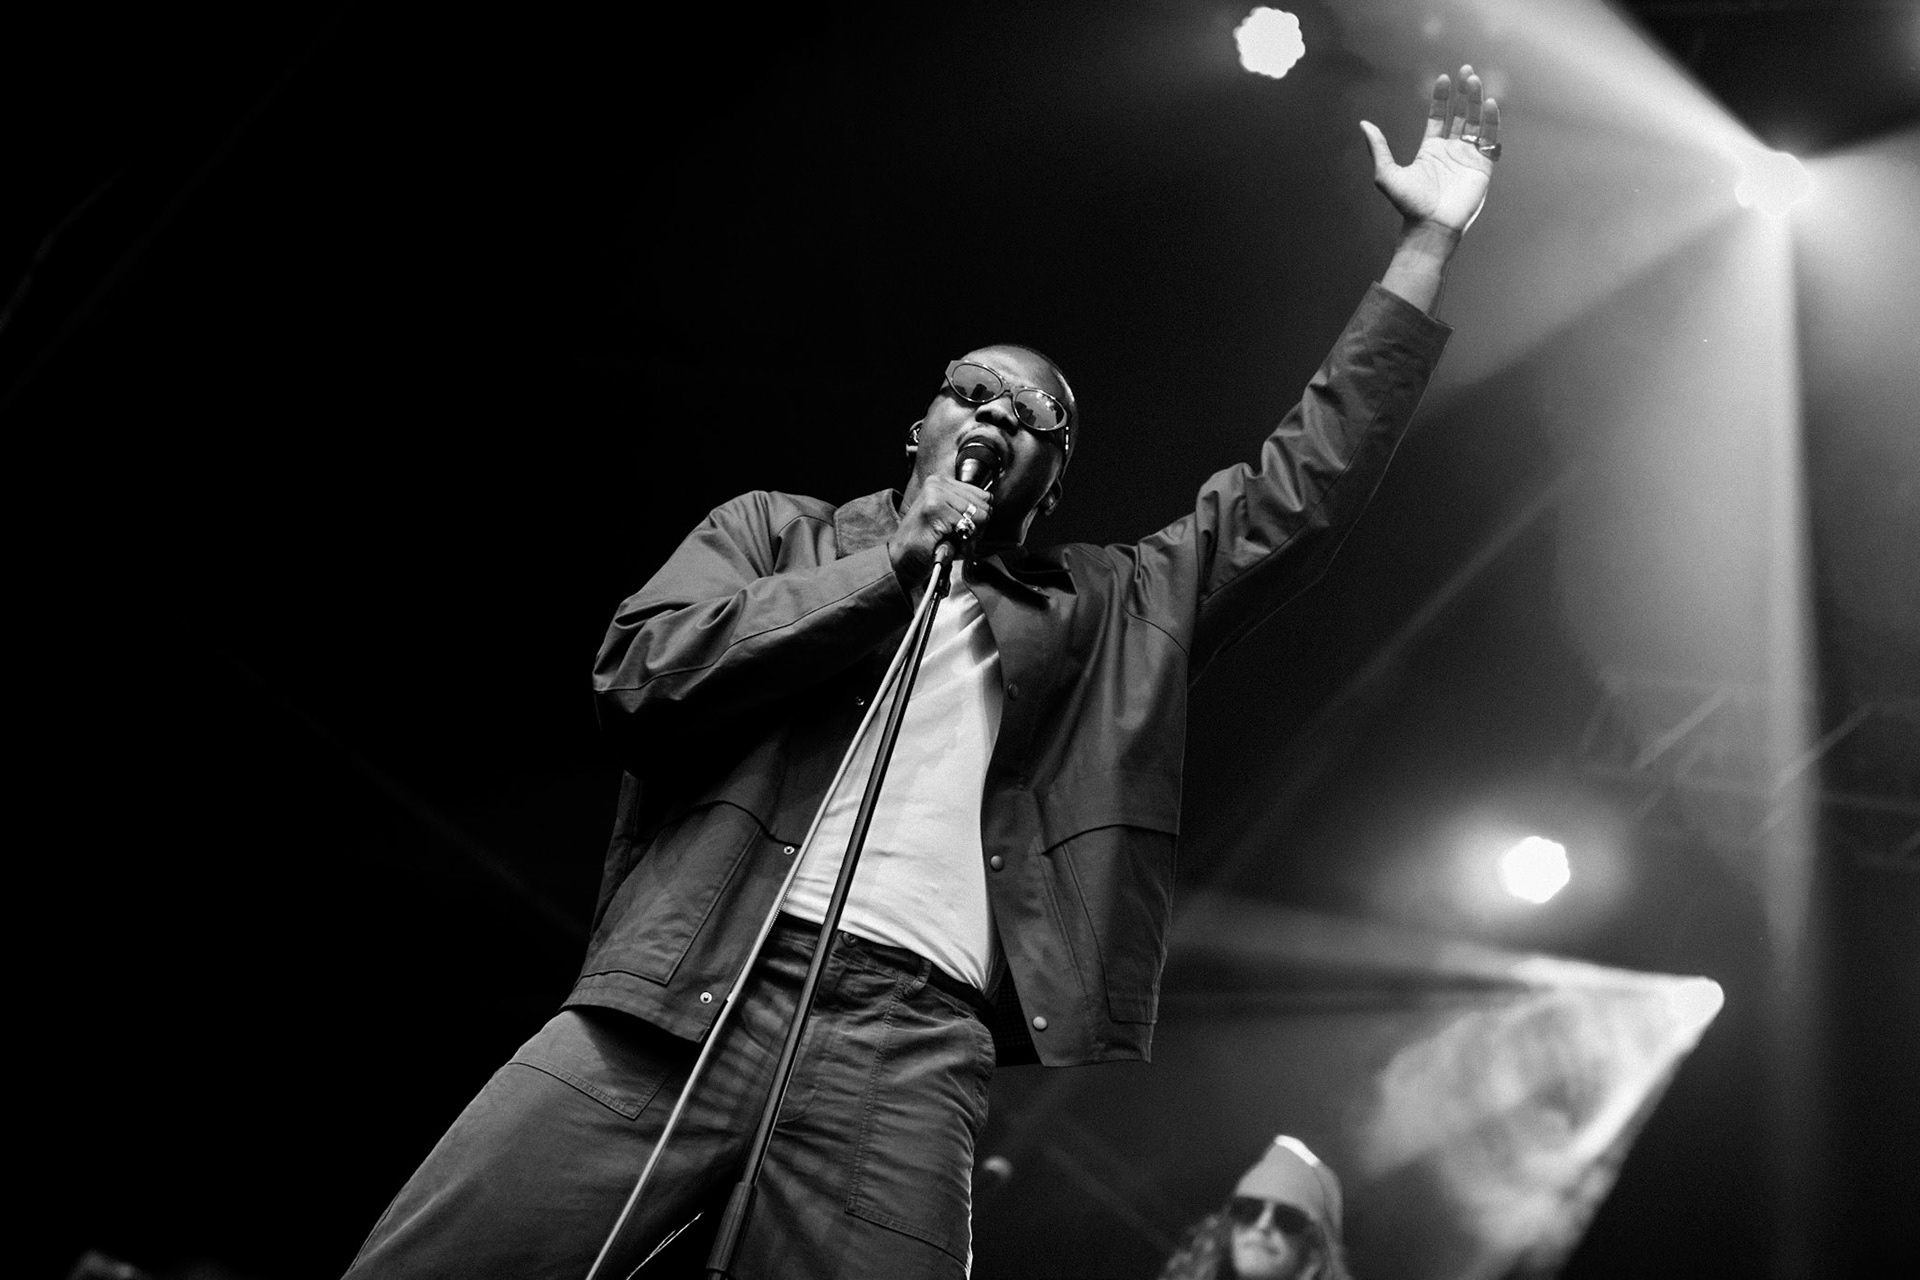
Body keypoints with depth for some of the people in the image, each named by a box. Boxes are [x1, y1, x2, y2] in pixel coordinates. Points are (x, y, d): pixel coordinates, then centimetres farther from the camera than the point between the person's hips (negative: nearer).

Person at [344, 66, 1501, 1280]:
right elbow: (643, 673, 3)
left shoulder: (1109, 612, 24)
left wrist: (1429, 240, 21)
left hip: (912, 1042, 1)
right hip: (681, 996, 0)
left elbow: (1301, 492, 22)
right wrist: (897, 557, 4)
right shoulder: (775, 529, 20)